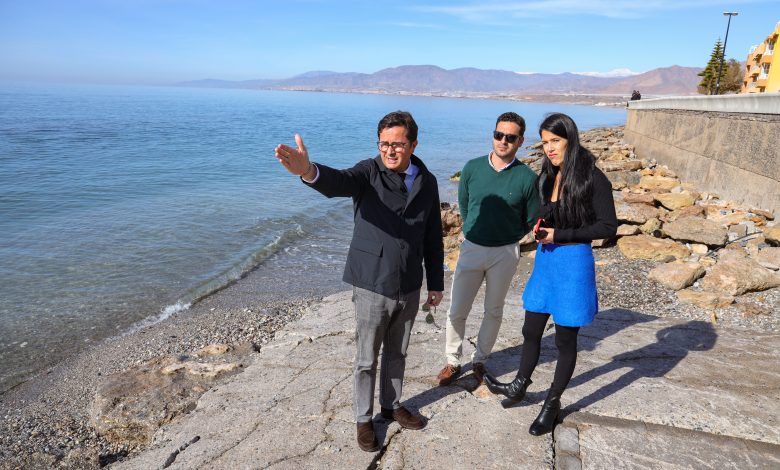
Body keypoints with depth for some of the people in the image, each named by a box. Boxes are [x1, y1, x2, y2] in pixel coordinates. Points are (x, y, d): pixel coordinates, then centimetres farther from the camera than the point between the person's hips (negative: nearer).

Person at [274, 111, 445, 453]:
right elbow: (338, 183, -35)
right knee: (367, 358, 12)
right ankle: (364, 419, 33)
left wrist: (436, 284, 12)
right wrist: (309, 171, -57)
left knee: (397, 353, 21)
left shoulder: (427, 182, 1)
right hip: (372, 286, -3)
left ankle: (392, 406, 45)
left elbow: (433, 238, 8)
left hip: (409, 287, 4)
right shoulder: (369, 172, -11)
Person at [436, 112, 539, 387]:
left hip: (505, 253, -1)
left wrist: (507, 239, 7)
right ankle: (452, 362, 22)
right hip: (471, 249, 1)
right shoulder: (473, 168, -5)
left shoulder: (527, 177, -10)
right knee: (457, 311, 4)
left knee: (494, 311, 14)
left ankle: (479, 361, 32)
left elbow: (532, 220, 2)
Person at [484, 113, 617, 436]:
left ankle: (552, 404, 26)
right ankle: (519, 387, 36)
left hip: (574, 263, -6)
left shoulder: (592, 179, -13)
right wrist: (539, 227, -5)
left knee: (565, 339, 9)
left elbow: (608, 227, -13)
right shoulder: (546, 178, 6)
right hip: (545, 260, 6)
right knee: (531, 331, 15)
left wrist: (560, 235, -17)